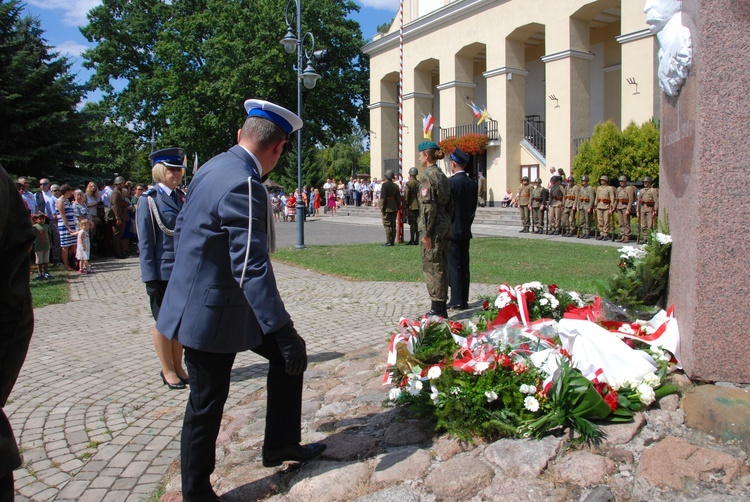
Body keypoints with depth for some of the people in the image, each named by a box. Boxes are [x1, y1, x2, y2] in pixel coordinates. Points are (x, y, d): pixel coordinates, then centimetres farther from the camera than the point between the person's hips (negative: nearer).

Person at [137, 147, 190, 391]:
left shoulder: (181, 197, 9)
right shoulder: (149, 200, -8)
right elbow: (145, 243, -10)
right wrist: (150, 278, -14)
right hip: (163, 272, -5)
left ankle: (178, 366, 27)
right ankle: (167, 371, 21)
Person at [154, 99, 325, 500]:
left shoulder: (212, 167, 4)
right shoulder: (244, 186, -26)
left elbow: (181, 228, 15)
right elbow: (251, 267, -31)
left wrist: (189, 279, 27)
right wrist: (284, 331, -30)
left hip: (200, 298, 10)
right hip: (211, 312, -9)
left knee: (287, 356, 15)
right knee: (207, 403, 7)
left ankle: (280, 444, 28)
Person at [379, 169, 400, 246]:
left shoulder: (384, 185, -11)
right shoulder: (396, 186, 9)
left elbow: (382, 197, -15)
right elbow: (398, 198, 12)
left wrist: (382, 208, -11)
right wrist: (397, 208, 17)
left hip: (387, 208, -7)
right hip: (394, 207, 7)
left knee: (387, 225, -4)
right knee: (393, 225, 9)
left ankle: (389, 242, -6)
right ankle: (392, 241, 11)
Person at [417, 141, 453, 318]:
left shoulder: (427, 176, -14)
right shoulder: (442, 176, 13)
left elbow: (428, 206, -19)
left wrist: (426, 233, -18)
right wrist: (447, 224, 20)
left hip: (434, 228, -9)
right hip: (445, 225, 9)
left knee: (432, 267, -2)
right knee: (442, 266, 13)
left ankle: (437, 308, 2)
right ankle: (442, 307, 21)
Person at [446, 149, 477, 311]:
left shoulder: (450, 182, -13)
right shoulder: (473, 183, 7)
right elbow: (473, 208, 11)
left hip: (452, 230, -6)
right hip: (466, 231, 7)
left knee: (453, 266, -2)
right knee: (464, 266, 9)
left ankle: (456, 300, 1)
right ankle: (464, 300, 14)